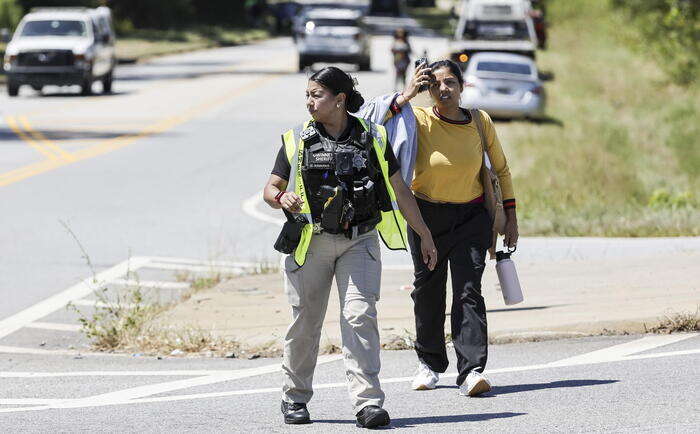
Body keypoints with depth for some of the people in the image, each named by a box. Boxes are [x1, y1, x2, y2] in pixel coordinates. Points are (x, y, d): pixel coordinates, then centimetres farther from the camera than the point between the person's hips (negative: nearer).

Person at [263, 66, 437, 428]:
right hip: (310, 240, 0)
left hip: (359, 241, 0)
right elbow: (270, 188, 8)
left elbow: (400, 191, 12)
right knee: (305, 319, 3)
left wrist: (424, 235, 13)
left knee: (360, 315, -13)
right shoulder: (297, 141, 5)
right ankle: (295, 397, 21)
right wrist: (281, 198, -17)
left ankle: (367, 402, -17)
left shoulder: (373, 139, 5)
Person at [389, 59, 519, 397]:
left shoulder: (480, 122, -1)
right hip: (427, 216, 0)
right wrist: (404, 97, -28)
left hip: (471, 217, 0)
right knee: (427, 290, 9)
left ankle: (471, 371, -18)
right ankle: (430, 362, 29)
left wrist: (510, 216, 5)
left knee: (469, 290, -12)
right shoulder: (419, 121, -8)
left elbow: (501, 169, 9)